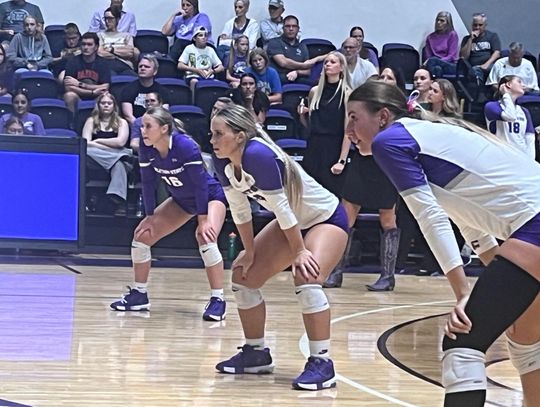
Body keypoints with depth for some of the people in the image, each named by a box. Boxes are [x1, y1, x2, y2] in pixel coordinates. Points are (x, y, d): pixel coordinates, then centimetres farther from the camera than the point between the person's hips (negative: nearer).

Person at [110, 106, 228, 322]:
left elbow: (200, 183, -30)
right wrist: (150, 217, -5)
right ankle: (139, 295, 17)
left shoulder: (186, 146, -34)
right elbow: (148, 183, -7)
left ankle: (217, 300, -22)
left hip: (210, 196, -7)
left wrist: (203, 219, -28)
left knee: (205, 237, -32)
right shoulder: (146, 148, -17)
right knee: (142, 235, 2)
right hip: (181, 200, 7)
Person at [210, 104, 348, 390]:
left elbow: (281, 207, -30)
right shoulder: (223, 162, -10)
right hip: (294, 221, 9)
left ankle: (321, 363, -23)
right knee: (243, 275, 6)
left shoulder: (258, 154, -34)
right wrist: (250, 252, 3)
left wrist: (300, 252, -23)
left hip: (327, 218, -9)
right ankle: (256, 353, 20)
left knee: (306, 278, -31)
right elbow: (239, 209, 1)